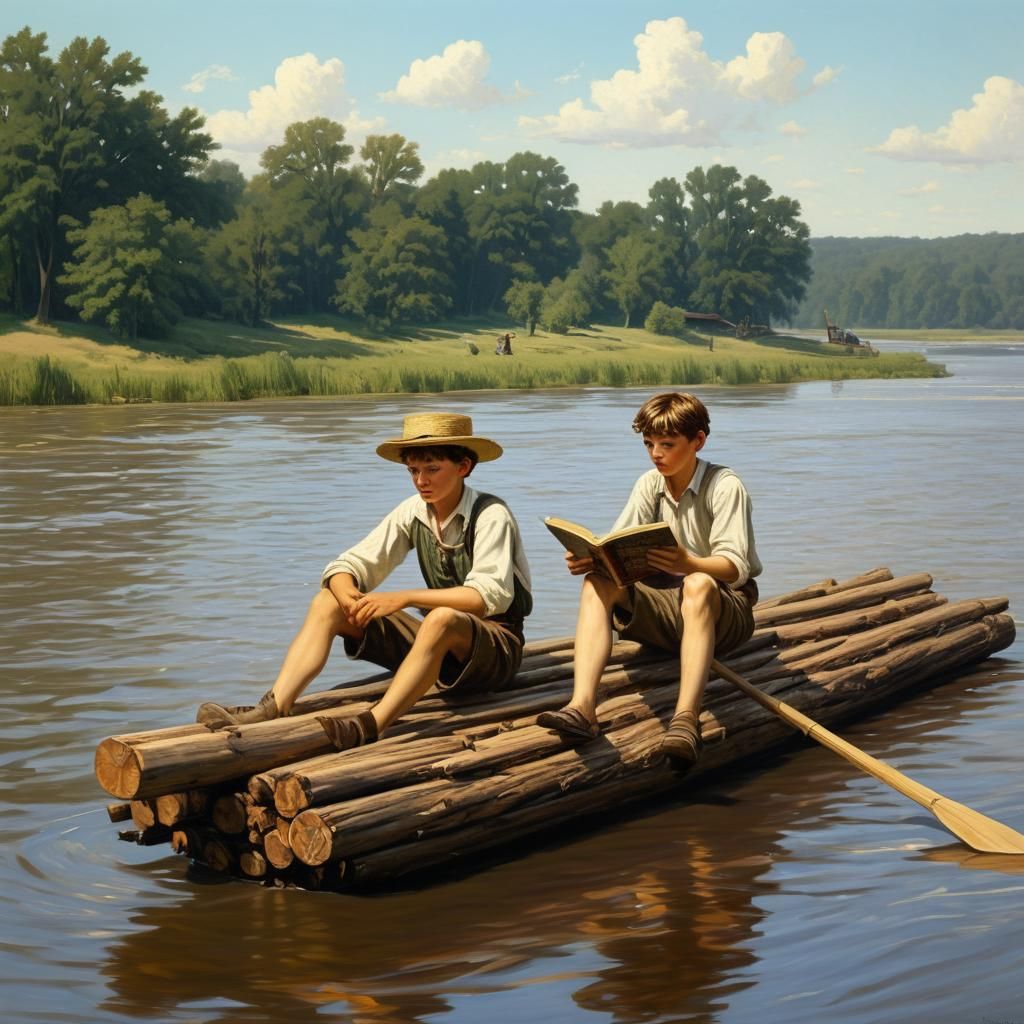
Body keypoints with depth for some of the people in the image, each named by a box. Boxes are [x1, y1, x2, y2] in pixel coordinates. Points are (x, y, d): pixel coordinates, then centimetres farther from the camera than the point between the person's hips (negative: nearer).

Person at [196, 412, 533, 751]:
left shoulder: (491, 516, -15)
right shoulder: (413, 512, 2)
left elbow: (491, 596, -28)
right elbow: (349, 565, -1)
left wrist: (404, 598, -32)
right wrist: (348, 594, -26)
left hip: (497, 649, -6)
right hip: (437, 642, 6)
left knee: (442, 620, -41)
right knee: (327, 602, -8)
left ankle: (370, 726, -47)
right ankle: (273, 709, -25)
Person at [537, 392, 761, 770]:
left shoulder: (725, 486, -10)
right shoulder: (650, 484, 7)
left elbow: (735, 567, -23)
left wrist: (688, 564, -44)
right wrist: (589, 559, -25)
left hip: (724, 603, -5)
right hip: (666, 607, 5)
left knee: (698, 586, -40)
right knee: (597, 583, -22)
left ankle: (686, 720, -54)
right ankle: (582, 706, -43)